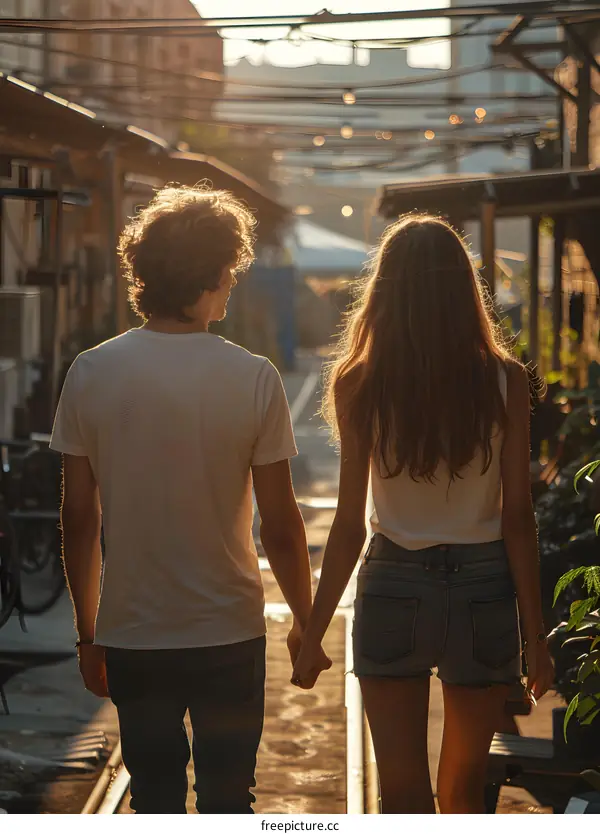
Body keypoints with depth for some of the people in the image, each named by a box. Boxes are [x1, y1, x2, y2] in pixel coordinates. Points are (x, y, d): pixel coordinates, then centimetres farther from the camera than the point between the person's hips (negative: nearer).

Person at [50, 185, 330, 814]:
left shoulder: (91, 374, -6)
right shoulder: (253, 379, -11)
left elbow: (79, 520, -1)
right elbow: (279, 525, -8)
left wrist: (88, 632, 10)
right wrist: (305, 621, 7)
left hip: (130, 638, 2)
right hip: (229, 635, -2)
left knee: (154, 802, 14)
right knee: (227, 803, 12)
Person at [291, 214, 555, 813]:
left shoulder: (360, 383, -9)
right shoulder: (504, 380, -7)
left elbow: (349, 524, -8)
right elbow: (517, 517, -6)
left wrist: (313, 634, 2)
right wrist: (535, 631, 3)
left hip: (394, 590, -1)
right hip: (484, 590, 1)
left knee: (404, 797, 5)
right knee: (463, 791, 19)